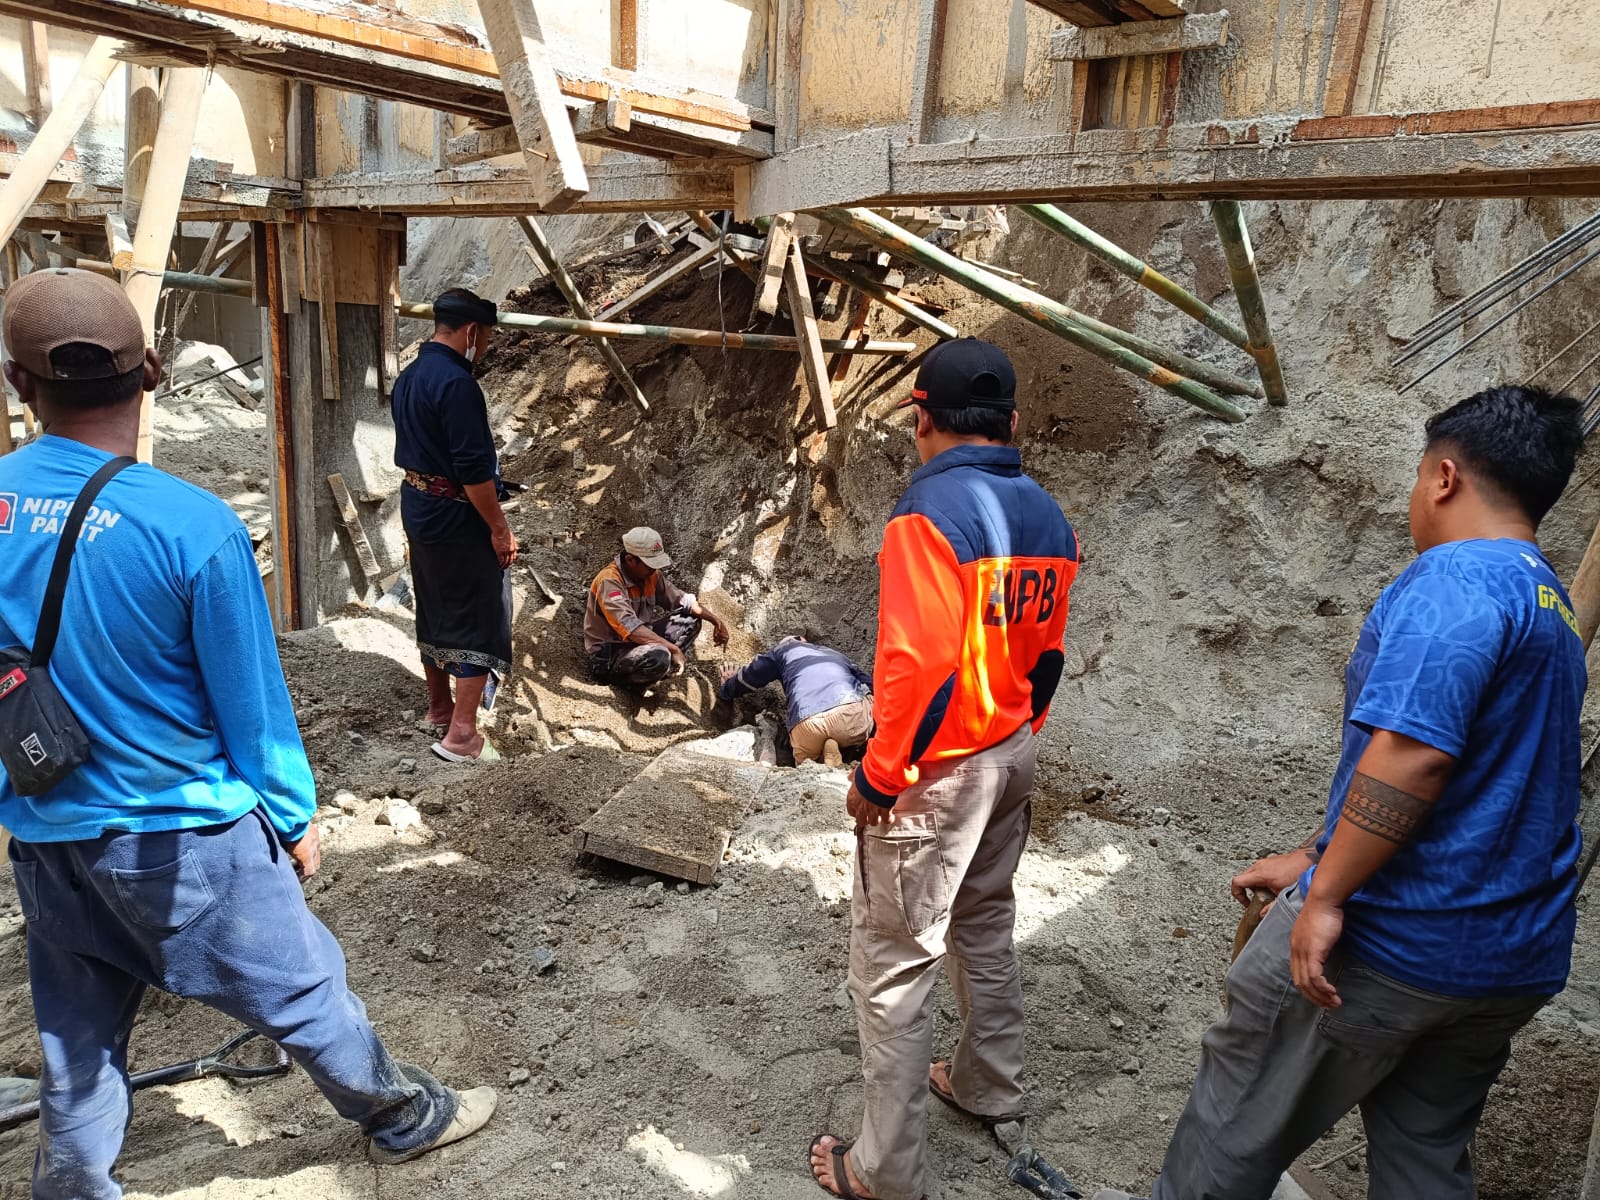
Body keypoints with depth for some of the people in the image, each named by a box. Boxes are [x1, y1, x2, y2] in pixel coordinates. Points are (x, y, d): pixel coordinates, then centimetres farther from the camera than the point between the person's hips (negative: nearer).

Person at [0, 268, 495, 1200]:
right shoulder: (192, 525, -22)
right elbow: (253, 701, -14)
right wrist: (295, 818, 1)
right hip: (182, 832, -4)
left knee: (77, 1037, 21)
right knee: (300, 993, 14)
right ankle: (407, 1121, 35)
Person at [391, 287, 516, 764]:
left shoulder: (408, 377, 10)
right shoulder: (456, 383, -20)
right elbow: (474, 468, -24)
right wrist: (499, 528, -17)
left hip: (416, 506, 10)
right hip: (457, 516, -9)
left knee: (434, 610, 19)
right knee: (480, 619, -2)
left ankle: (439, 708, 32)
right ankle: (460, 734, -2)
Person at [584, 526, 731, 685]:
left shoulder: (650, 574, 0)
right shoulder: (609, 581, -24)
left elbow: (683, 600, 9)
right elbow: (629, 627, -35)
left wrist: (715, 620, -5)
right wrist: (673, 648, -33)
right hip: (608, 656, -9)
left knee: (690, 622, 4)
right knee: (658, 656, -37)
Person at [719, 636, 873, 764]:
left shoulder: (783, 650, 32)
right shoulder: (835, 655, 39)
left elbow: (749, 677, 38)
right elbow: (869, 683, 31)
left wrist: (728, 689, 59)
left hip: (808, 723, 0)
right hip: (853, 714, 1)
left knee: (804, 759, 26)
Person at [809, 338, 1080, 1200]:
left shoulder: (931, 511, -21)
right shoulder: (1047, 518, 2)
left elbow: (917, 665, -27)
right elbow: (1047, 653, 10)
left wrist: (877, 777, -16)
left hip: (934, 773, -8)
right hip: (1011, 758, 8)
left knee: (892, 964, 4)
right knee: (985, 928, 25)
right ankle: (990, 1088, 43)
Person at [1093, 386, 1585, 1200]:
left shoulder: (1457, 578, -16)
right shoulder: (1553, 611, 15)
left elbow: (1409, 757, -28)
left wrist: (1325, 897, -21)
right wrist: (1311, 861, 21)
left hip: (1394, 936, -9)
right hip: (1515, 958, 9)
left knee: (1246, 1103, 12)